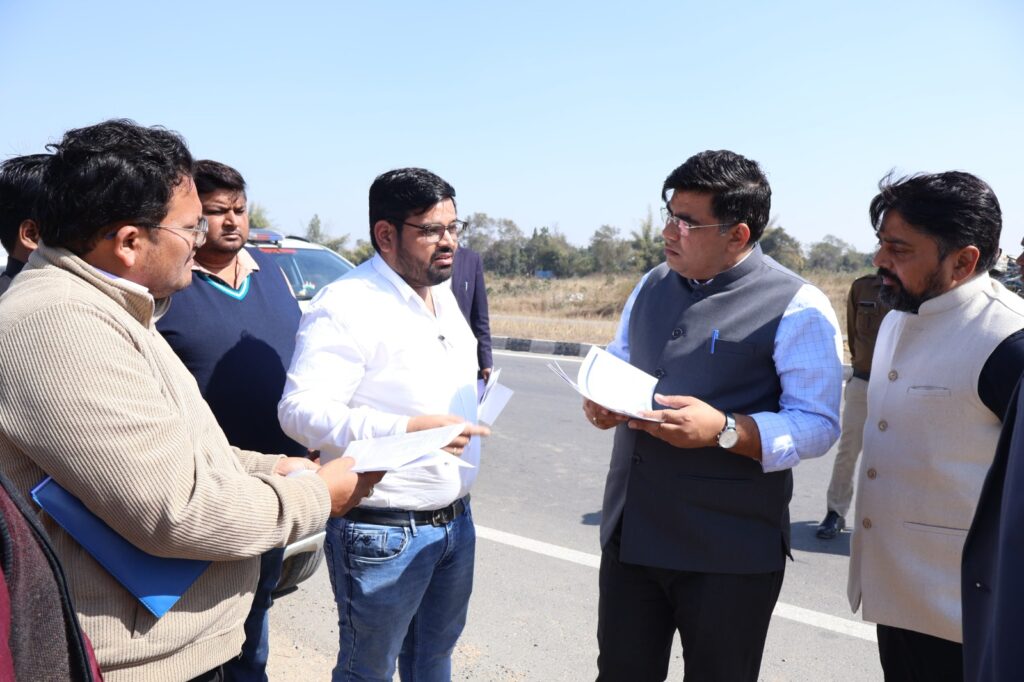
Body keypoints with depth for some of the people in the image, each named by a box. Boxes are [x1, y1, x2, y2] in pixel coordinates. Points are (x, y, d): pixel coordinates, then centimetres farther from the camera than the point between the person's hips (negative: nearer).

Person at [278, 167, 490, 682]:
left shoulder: (444, 295, 10)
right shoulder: (345, 305, -18)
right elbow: (300, 410, -25)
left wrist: (480, 401, 5)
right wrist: (407, 430, -32)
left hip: (456, 519, 8)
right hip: (382, 533, -7)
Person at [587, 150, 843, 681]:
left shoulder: (797, 307, -11)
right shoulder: (651, 287, 9)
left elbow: (817, 426, -12)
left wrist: (723, 430, -27)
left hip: (730, 551, -5)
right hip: (629, 533, 6)